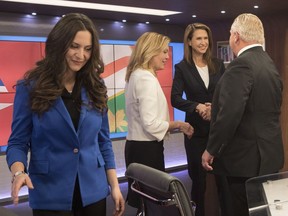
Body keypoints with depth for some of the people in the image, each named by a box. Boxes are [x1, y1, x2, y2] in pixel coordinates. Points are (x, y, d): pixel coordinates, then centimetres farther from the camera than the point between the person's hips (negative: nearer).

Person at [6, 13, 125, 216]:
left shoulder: (95, 87, 2)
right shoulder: (31, 87, -7)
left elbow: (103, 141, 7)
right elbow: (18, 142, -5)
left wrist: (114, 185, 4)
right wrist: (19, 172, -25)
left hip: (93, 191, 3)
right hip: (50, 194, -3)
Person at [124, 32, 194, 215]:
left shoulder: (136, 75, 11)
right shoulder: (147, 78, -18)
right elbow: (151, 124, -23)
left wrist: (171, 126, 11)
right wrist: (178, 125, -9)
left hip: (137, 145, 10)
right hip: (146, 149, -10)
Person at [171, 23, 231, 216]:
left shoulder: (218, 64, 7)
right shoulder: (182, 67, -1)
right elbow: (175, 98, -8)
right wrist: (197, 107, -22)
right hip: (196, 129, -2)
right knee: (198, 177, 7)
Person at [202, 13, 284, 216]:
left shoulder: (241, 65, -19)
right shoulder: (269, 63, 10)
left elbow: (229, 114, -25)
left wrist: (211, 150, -16)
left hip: (246, 157, -9)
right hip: (268, 153, 9)